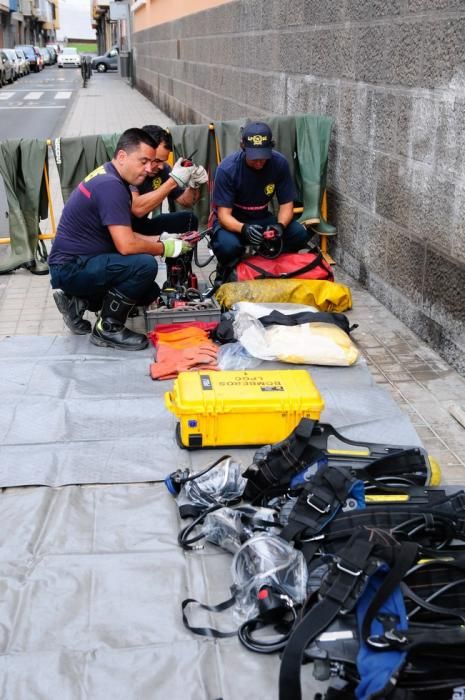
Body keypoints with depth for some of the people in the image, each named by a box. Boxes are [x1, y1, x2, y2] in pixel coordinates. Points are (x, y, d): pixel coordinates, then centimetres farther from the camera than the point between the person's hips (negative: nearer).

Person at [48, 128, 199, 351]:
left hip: (80, 264, 10)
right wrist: (165, 249, -12)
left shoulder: (108, 177, 10)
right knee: (145, 265, -26)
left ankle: (78, 300, 13)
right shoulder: (110, 185, -22)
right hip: (70, 268, -10)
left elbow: (123, 234, 14)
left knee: (149, 292, 13)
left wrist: (161, 239, 3)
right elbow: (126, 245, -27)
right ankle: (108, 329, -10)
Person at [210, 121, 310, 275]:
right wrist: (243, 228, -45)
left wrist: (280, 225, -31)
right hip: (232, 222, -3)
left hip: (262, 219, 3)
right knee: (228, 245, -38)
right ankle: (225, 276, -2)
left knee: (300, 234, -22)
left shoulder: (279, 163, -14)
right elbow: (224, 214, -23)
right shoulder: (227, 169, -23)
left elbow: (286, 204, -8)